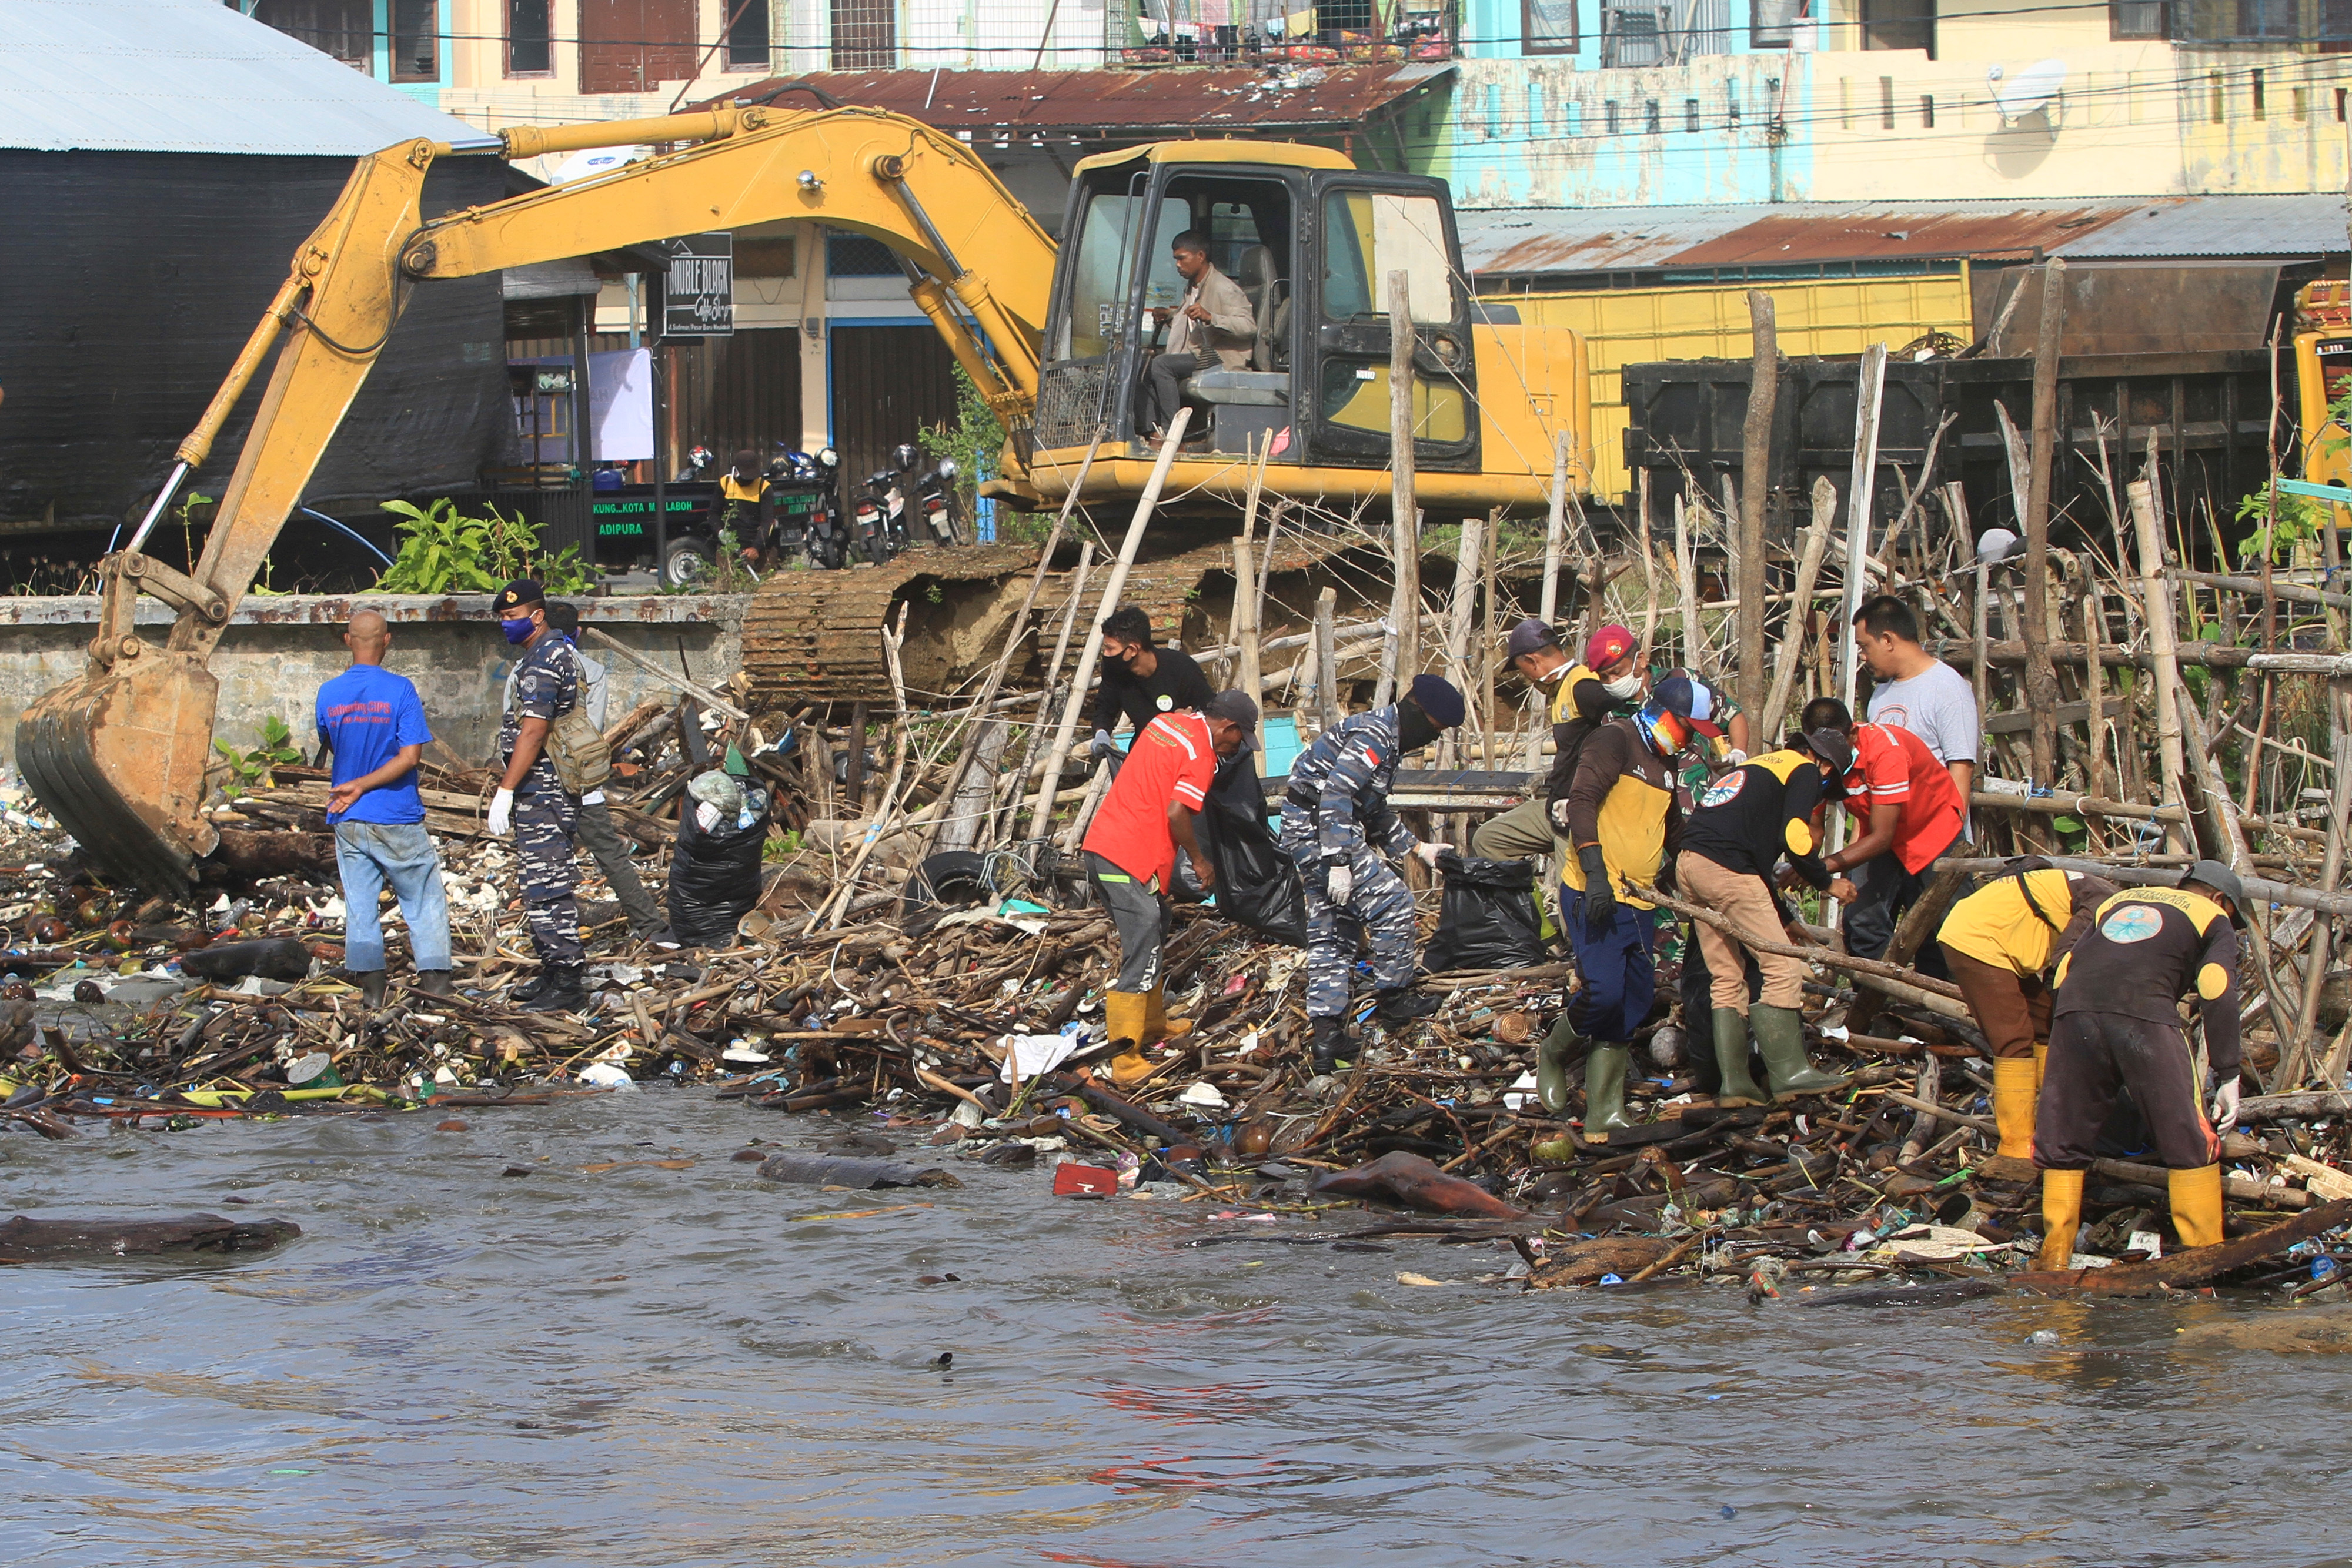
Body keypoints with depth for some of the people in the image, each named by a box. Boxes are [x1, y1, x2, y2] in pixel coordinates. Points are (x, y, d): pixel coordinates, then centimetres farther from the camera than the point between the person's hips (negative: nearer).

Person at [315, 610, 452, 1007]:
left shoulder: (328, 694, 0)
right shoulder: (400, 691, -11)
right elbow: (410, 757, -15)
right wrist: (361, 787, -12)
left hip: (348, 821, 3)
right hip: (396, 818, -3)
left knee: (359, 903, 9)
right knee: (423, 899, 7)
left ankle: (371, 986, 6)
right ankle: (435, 977, 5)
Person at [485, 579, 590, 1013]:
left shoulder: (543, 662, -16)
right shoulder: (562, 652, 17)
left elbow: (532, 732, -23)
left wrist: (506, 790, -22)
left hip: (542, 794, -11)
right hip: (556, 792, 11)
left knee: (547, 890, -10)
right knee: (547, 888, 15)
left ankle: (567, 983, -11)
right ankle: (557, 975, 20)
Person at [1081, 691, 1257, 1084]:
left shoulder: (1167, 723, 15)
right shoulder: (1201, 753, -10)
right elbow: (1176, 813, -19)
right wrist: (1199, 860, -5)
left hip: (1098, 845, 9)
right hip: (1132, 860, -9)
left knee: (1151, 938, 24)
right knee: (1141, 958, -7)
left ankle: (1153, 1024, 38)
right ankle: (1125, 1060, -9)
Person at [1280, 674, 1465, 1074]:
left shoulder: (1385, 738, 18)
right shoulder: (1375, 736, -16)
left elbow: (1375, 814, 28)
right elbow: (1336, 797, -25)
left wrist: (1418, 849, 27)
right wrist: (1338, 862, -28)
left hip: (1304, 833, 11)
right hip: (1318, 828, -11)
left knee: (1332, 935, 10)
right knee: (1391, 902, -8)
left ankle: (1325, 1036, 8)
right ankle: (1394, 998, 3)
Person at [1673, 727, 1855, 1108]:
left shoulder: (1758, 765, 33)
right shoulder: (1805, 770, 6)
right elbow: (1794, 836, -9)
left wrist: (1785, 919, 37)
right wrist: (1826, 883, 8)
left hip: (1688, 865, 9)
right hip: (1727, 869, -9)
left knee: (1727, 977, 14)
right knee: (1783, 968, -3)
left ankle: (1733, 1081, 10)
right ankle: (1788, 1073, -5)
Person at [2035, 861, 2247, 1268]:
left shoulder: (2118, 901, 36)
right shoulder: (2214, 919, 23)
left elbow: (2064, 970, 28)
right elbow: (2217, 993, 7)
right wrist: (2228, 1077, 3)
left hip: (2074, 1007, 4)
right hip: (2145, 1015, -4)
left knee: (2063, 1142, 14)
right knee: (2191, 1143, 3)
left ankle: (2055, 1255, 14)